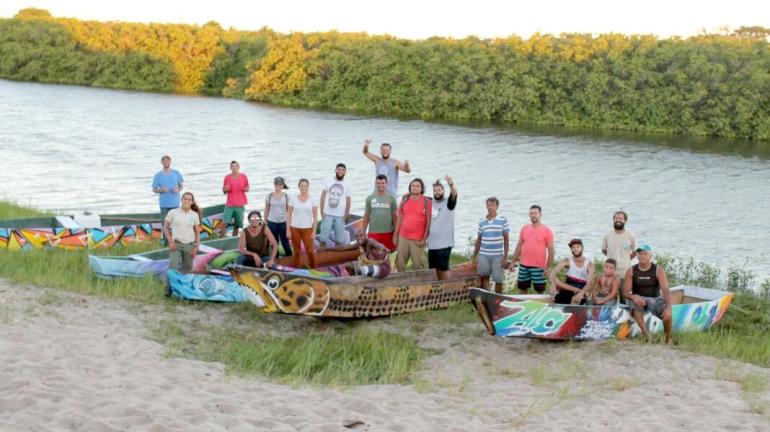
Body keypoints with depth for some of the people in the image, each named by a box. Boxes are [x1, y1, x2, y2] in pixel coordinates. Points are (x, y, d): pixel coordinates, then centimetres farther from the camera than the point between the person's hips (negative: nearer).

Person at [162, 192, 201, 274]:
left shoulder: (195, 215, 3)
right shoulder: (173, 212, -2)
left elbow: (197, 232, 8)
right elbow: (165, 227, 3)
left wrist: (196, 247, 0)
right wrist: (170, 241, -7)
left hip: (189, 245, 2)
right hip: (176, 243, -2)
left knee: (187, 269, 6)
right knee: (173, 268, -15)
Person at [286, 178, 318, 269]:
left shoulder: (312, 199, 0)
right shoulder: (293, 199, 2)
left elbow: (315, 217, 0)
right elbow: (289, 215, 3)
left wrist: (314, 231, -6)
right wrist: (288, 230, -3)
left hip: (307, 229, -1)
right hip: (295, 228, 1)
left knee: (310, 251, -5)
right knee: (296, 252, 5)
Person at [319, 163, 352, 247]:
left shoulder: (347, 185, 7)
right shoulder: (328, 181, 5)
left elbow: (348, 201, 9)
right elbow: (323, 196, 7)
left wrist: (346, 215, 1)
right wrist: (322, 211, 0)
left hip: (340, 216, 1)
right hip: (327, 215, -1)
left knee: (339, 240, 0)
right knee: (323, 238, -4)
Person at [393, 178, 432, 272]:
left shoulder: (426, 202, -2)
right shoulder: (405, 200, 10)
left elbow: (429, 222, -4)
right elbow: (399, 219, 13)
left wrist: (424, 238, -9)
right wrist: (395, 235, 9)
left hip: (418, 240, -4)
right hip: (403, 238, 4)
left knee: (418, 265, -3)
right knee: (400, 263, 6)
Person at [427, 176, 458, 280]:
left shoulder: (448, 203, -6)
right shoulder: (430, 203, 9)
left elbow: (454, 194, -25)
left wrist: (451, 184, -45)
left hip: (444, 243, -6)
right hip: (432, 243, 6)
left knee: (444, 268, -5)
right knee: (436, 268, 13)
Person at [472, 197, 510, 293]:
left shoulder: (503, 220, -2)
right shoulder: (482, 222, 7)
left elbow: (506, 239, -1)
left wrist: (505, 257, -6)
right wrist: (474, 256, 11)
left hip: (498, 256, -2)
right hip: (483, 255, 2)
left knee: (498, 280, 2)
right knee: (484, 278, 0)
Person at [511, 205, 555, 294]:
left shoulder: (547, 231, -6)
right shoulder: (524, 229, 7)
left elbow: (551, 251, -7)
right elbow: (519, 246, 14)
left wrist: (547, 267, -12)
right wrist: (513, 262, 10)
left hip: (539, 267, -4)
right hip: (523, 265, 4)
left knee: (539, 290, 0)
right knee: (522, 288, 12)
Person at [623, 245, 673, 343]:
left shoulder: (658, 270, -7)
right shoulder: (631, 271, -2)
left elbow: (666, 290, -18)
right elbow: (625, 292, -5)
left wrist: (668, 307, -35)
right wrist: (634, 297, -30)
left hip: (655, 299, 0)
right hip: (638, 299, 1)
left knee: (667, 313, -30)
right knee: (634, 304, -36)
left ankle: (668, 339, -5)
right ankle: (647, 335, -40)